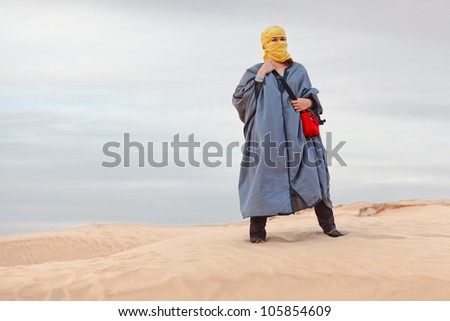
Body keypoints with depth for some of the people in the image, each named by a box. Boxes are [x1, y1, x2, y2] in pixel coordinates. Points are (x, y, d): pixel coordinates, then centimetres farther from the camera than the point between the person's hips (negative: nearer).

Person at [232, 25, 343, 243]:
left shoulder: (298, 70, 19)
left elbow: (310, 95, 15)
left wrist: (308, 102, -8)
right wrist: (259, 76, -4)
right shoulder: (255, 72, 12)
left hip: (296, 133, 2)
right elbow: (239, 99, 1)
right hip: (267, 133, -2)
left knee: (312, 173, -4)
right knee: (264, 174, -10)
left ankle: (328, 224, 3)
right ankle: (257, 230, -6)